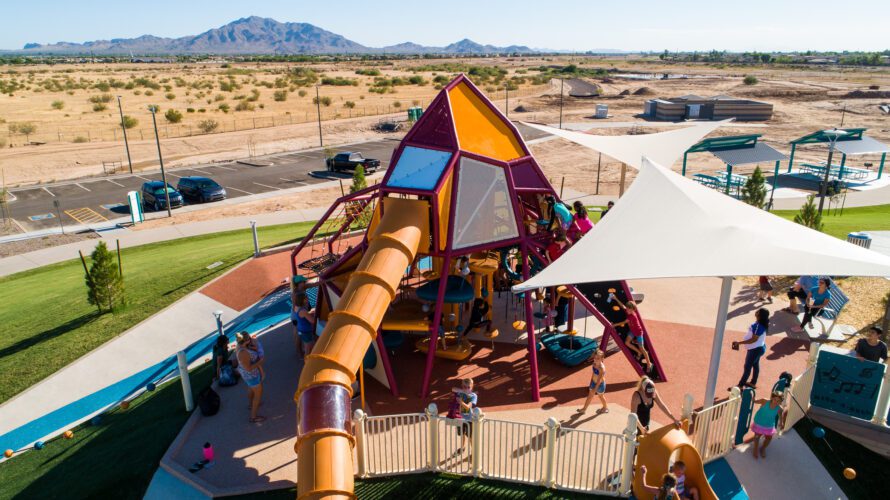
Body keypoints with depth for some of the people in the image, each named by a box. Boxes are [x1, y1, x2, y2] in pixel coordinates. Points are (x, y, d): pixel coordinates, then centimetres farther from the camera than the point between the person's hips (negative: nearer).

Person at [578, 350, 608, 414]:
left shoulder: (601, 368, -32)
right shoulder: (594, 364, -9)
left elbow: (599, 379, -29)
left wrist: (595, 389, -26)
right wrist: (591, 383, 14)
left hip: (600, 384, -6)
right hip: (593, 382, 6)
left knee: (600, 396, 18)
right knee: (590, 396, 15)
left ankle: (605, 408, 43)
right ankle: (584, 409, 27)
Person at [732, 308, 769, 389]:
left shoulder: (758, 326, -32)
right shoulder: (761, 324, -2)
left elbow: (754, 339, -30)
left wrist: (739, 343, -28)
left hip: (755, 349, -9)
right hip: (758, 348, 9)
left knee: (747, 367, 1)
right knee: (755, 365, 22)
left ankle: (740, 385, 12)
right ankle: (753, 383, 38)